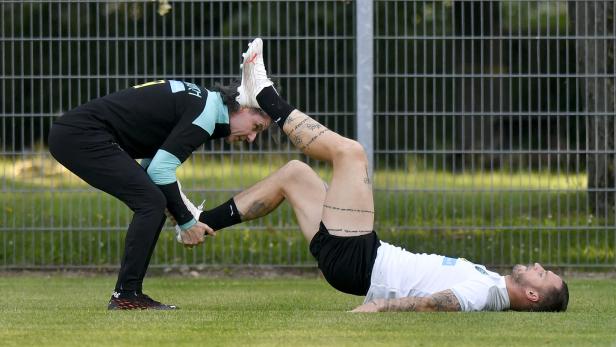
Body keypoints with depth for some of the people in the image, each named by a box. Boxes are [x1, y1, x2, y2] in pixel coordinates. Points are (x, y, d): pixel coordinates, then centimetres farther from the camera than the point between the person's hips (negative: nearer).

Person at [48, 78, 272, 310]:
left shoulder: (196, 100, 19)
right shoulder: (207, 110, -12)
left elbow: (154, 165, 22)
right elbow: (160, 169, -17)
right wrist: (187, 223, -8)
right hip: (82, 135, -10)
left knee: (151, 204, 11)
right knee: (151, 202, -13)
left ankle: (128, 293, 11)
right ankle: (125, 295, -11)